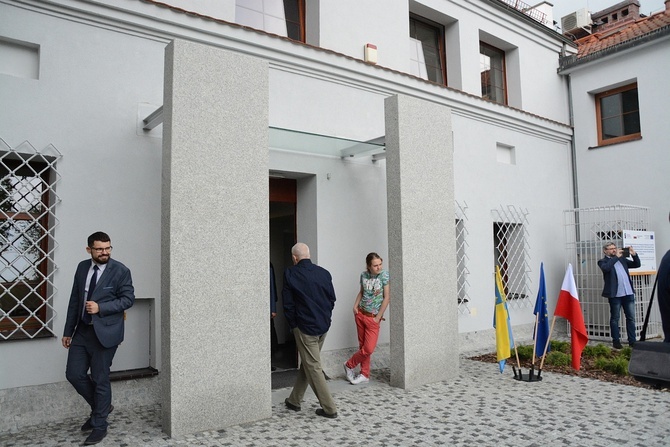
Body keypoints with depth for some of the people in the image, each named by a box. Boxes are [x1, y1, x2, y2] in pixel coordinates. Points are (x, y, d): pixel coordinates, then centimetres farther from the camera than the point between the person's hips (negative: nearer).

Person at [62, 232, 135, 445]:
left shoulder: (120, 271, -10)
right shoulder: (82, 267, 6)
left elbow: (128, 299, -10)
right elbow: (75, 300, 11)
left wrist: (100, 307, -21)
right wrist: (68, 331, 12)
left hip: (104, 332, -5)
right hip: (82, 331, 6)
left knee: (100, 379, 3)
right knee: (74, 374, 8)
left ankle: (99, 426, 20)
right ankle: (101, 406, 32)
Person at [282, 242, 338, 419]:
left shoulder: (290, 274, -10)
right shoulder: (324, 273, 1)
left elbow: (288, 303, -6)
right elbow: (332, 299, 6)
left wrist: (293, 325, 6)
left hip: (305, 327, -6)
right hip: (324, 326, 6)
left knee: (313, 367, 3)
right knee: (307, 363, 18)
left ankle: (329, 408, 6)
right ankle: (294, 400, 32)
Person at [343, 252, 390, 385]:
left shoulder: (384, 275, -12)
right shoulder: (364, 275, 0)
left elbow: (386, 298, -11)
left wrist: (378, 318, -11)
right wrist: (355, 306, 2)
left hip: (373, 318, -3)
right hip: (360, 314, 3)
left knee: (368, 349, -7)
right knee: (362, 346, 9)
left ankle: (349, 365, 17)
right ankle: (365, 375, 24)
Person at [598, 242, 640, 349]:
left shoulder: (622, 259, 17)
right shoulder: (603, 261, -1)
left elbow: (637, 264, 16)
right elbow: (605, 268, -22)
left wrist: (634, 254, -1)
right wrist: (616, 257, -18)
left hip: (628, 293, 6)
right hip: (615, 294, -5)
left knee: (631, 318, 9)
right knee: (615, 319, 3)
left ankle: (632, 341, 16)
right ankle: (616, 341, 10)